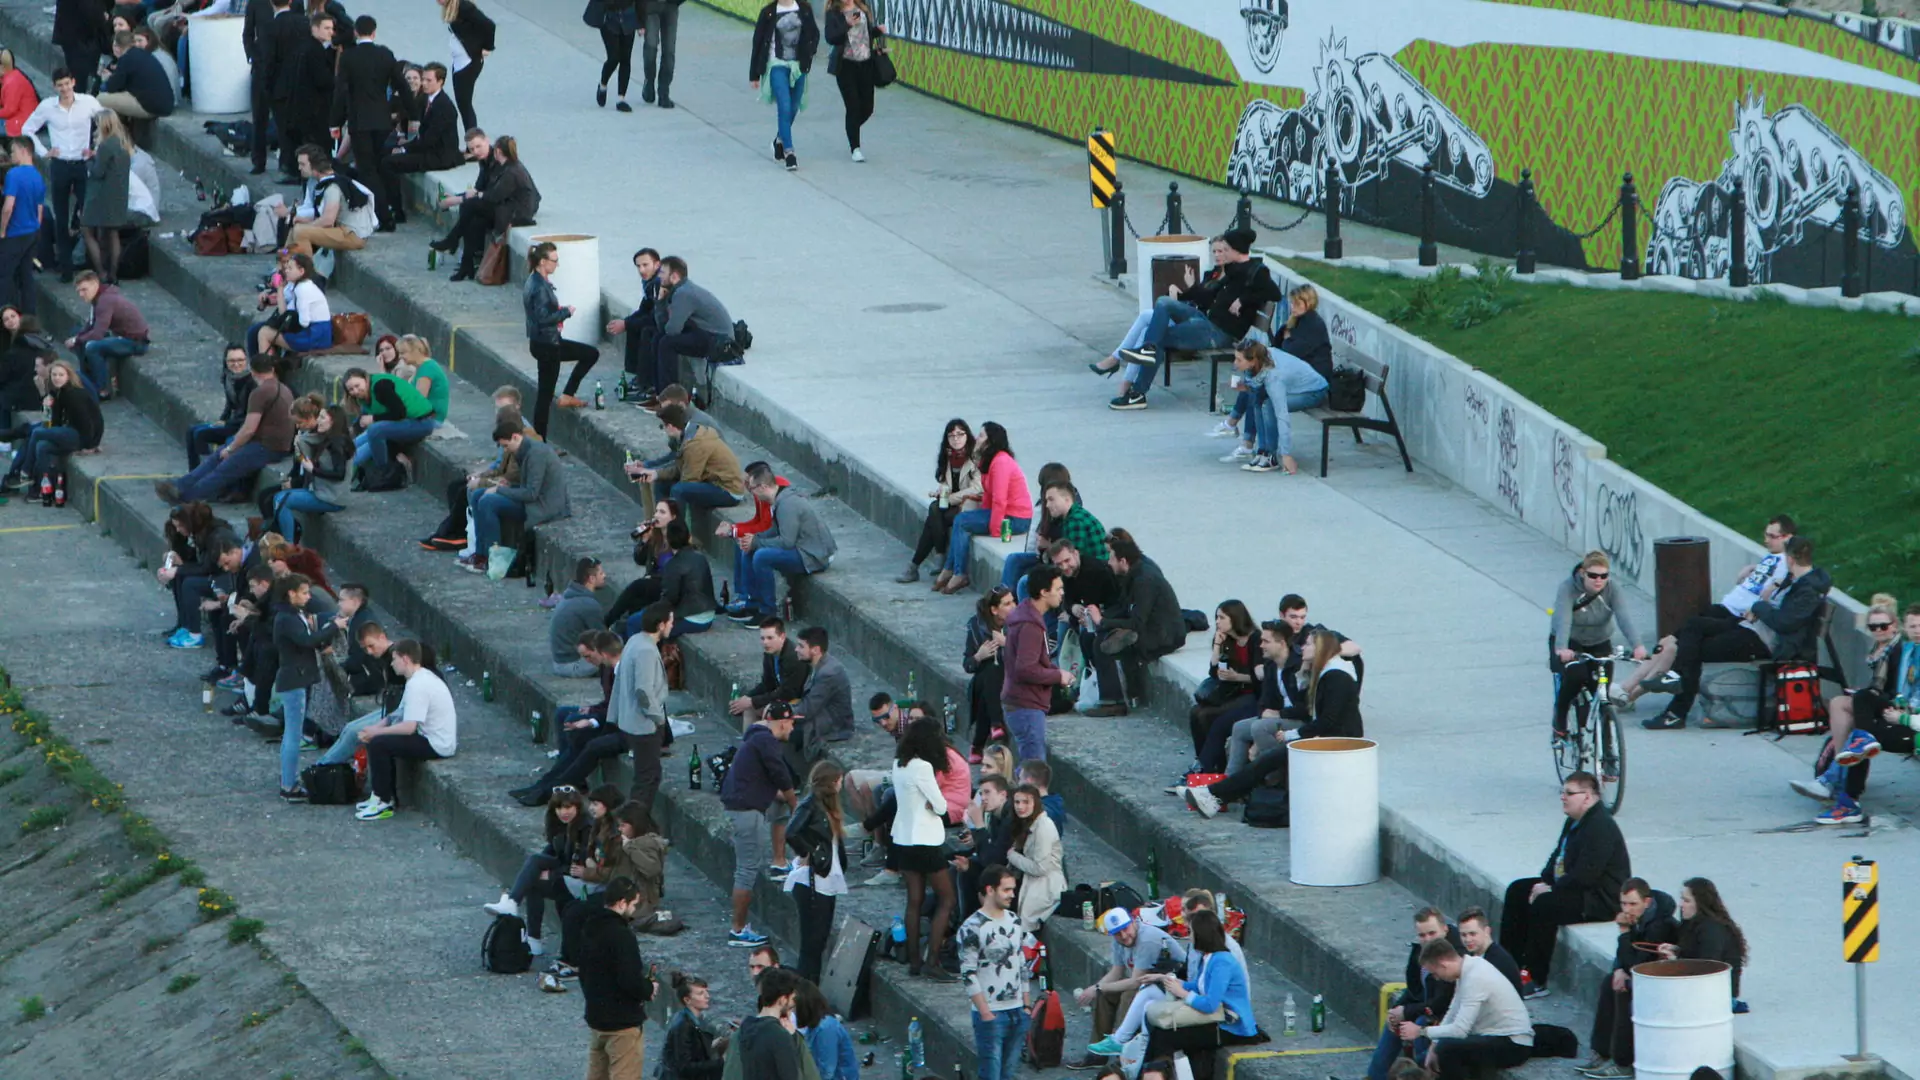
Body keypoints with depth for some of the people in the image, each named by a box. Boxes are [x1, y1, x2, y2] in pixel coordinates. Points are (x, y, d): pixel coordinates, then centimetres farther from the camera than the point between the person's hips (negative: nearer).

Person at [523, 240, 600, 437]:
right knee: (546, 393, -1)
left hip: (549, 341, 10)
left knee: (591, 354, 19)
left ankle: (567, 396, 20)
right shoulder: (540, 287, -22)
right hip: (545, 344, -10)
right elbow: (543, 318, -27)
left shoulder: (536, 281, 8)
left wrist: (560, 311, 5)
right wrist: (566, 312, -14)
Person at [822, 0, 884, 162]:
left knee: (867, 108, 7)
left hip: (866, 63, 4)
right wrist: (848, 25, -29)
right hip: (846, 65, -4)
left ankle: (851, 131, 37)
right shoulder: (834, 13, -7)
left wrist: (878, 30, -2)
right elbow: (831, 38, -17)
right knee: (853, 107, -5)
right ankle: (855, 148, 5)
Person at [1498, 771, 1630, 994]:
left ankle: (1537, 982, -23)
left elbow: (1585, 876, -28)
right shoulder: (1574, 822, 10)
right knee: (1517, 891, 10)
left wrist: (1551, 889, -20)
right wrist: (1544, 882, 1)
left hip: (1602, 899, -11)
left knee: (1543, 906, -30)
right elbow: (1558, 857, 19)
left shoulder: (1600, 827, -23)